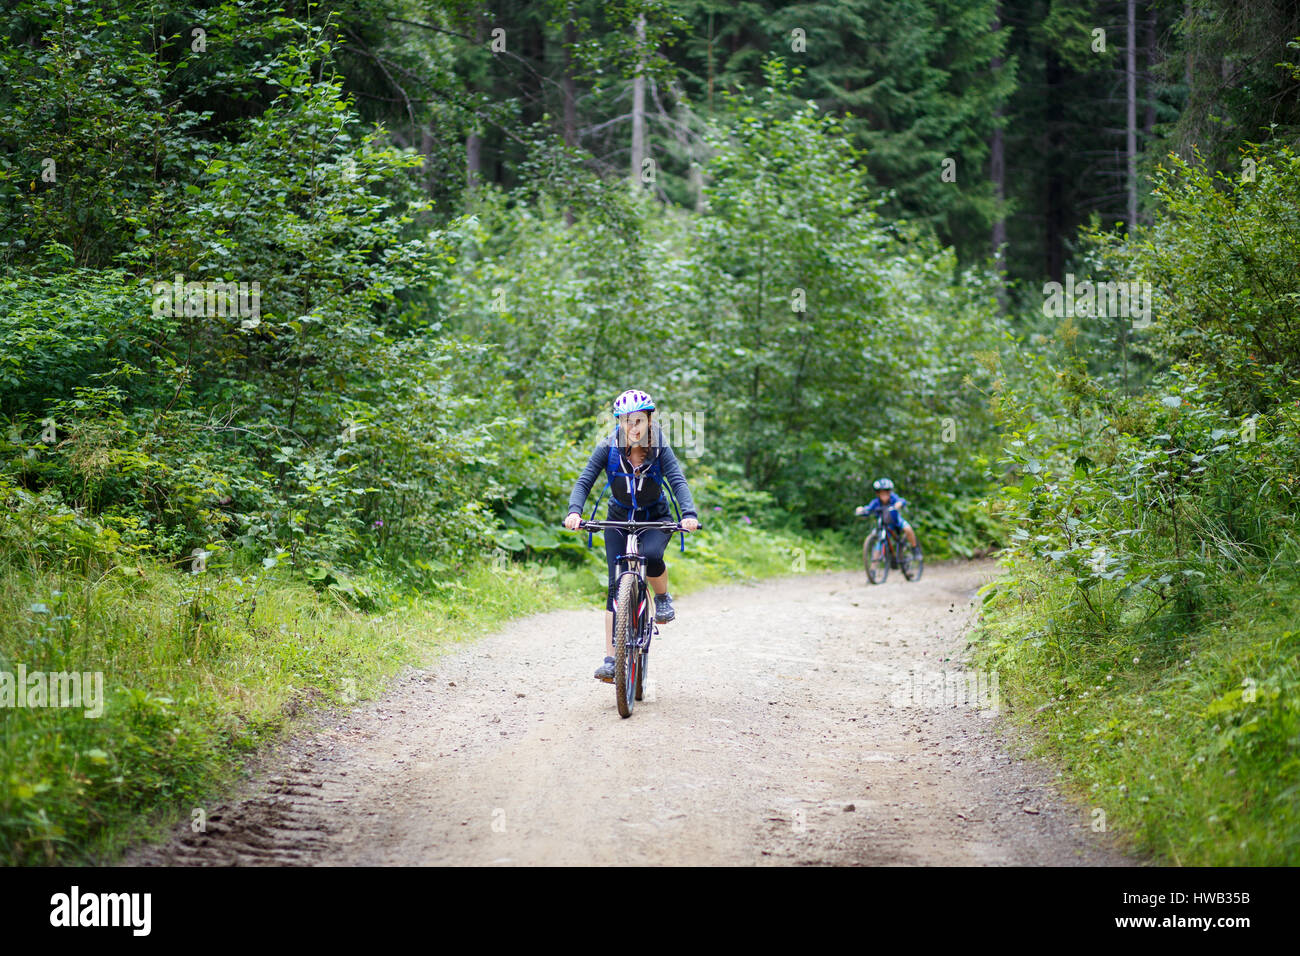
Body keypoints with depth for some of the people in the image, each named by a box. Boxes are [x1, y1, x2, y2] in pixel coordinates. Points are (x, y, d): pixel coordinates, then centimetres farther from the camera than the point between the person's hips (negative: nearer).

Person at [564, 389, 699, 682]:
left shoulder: (660, 449, -18)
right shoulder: (608, 448, -17)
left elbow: (678, 481, -29)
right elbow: (585, 481, -22)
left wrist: (689, 514, -47)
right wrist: (574, 511, -41)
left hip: (655, 519, -1)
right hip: (619, 518, 1)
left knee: (651, 556, -34)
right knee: (616, 585, -10)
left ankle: (662, 597, -1)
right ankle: (611, 658, -10)